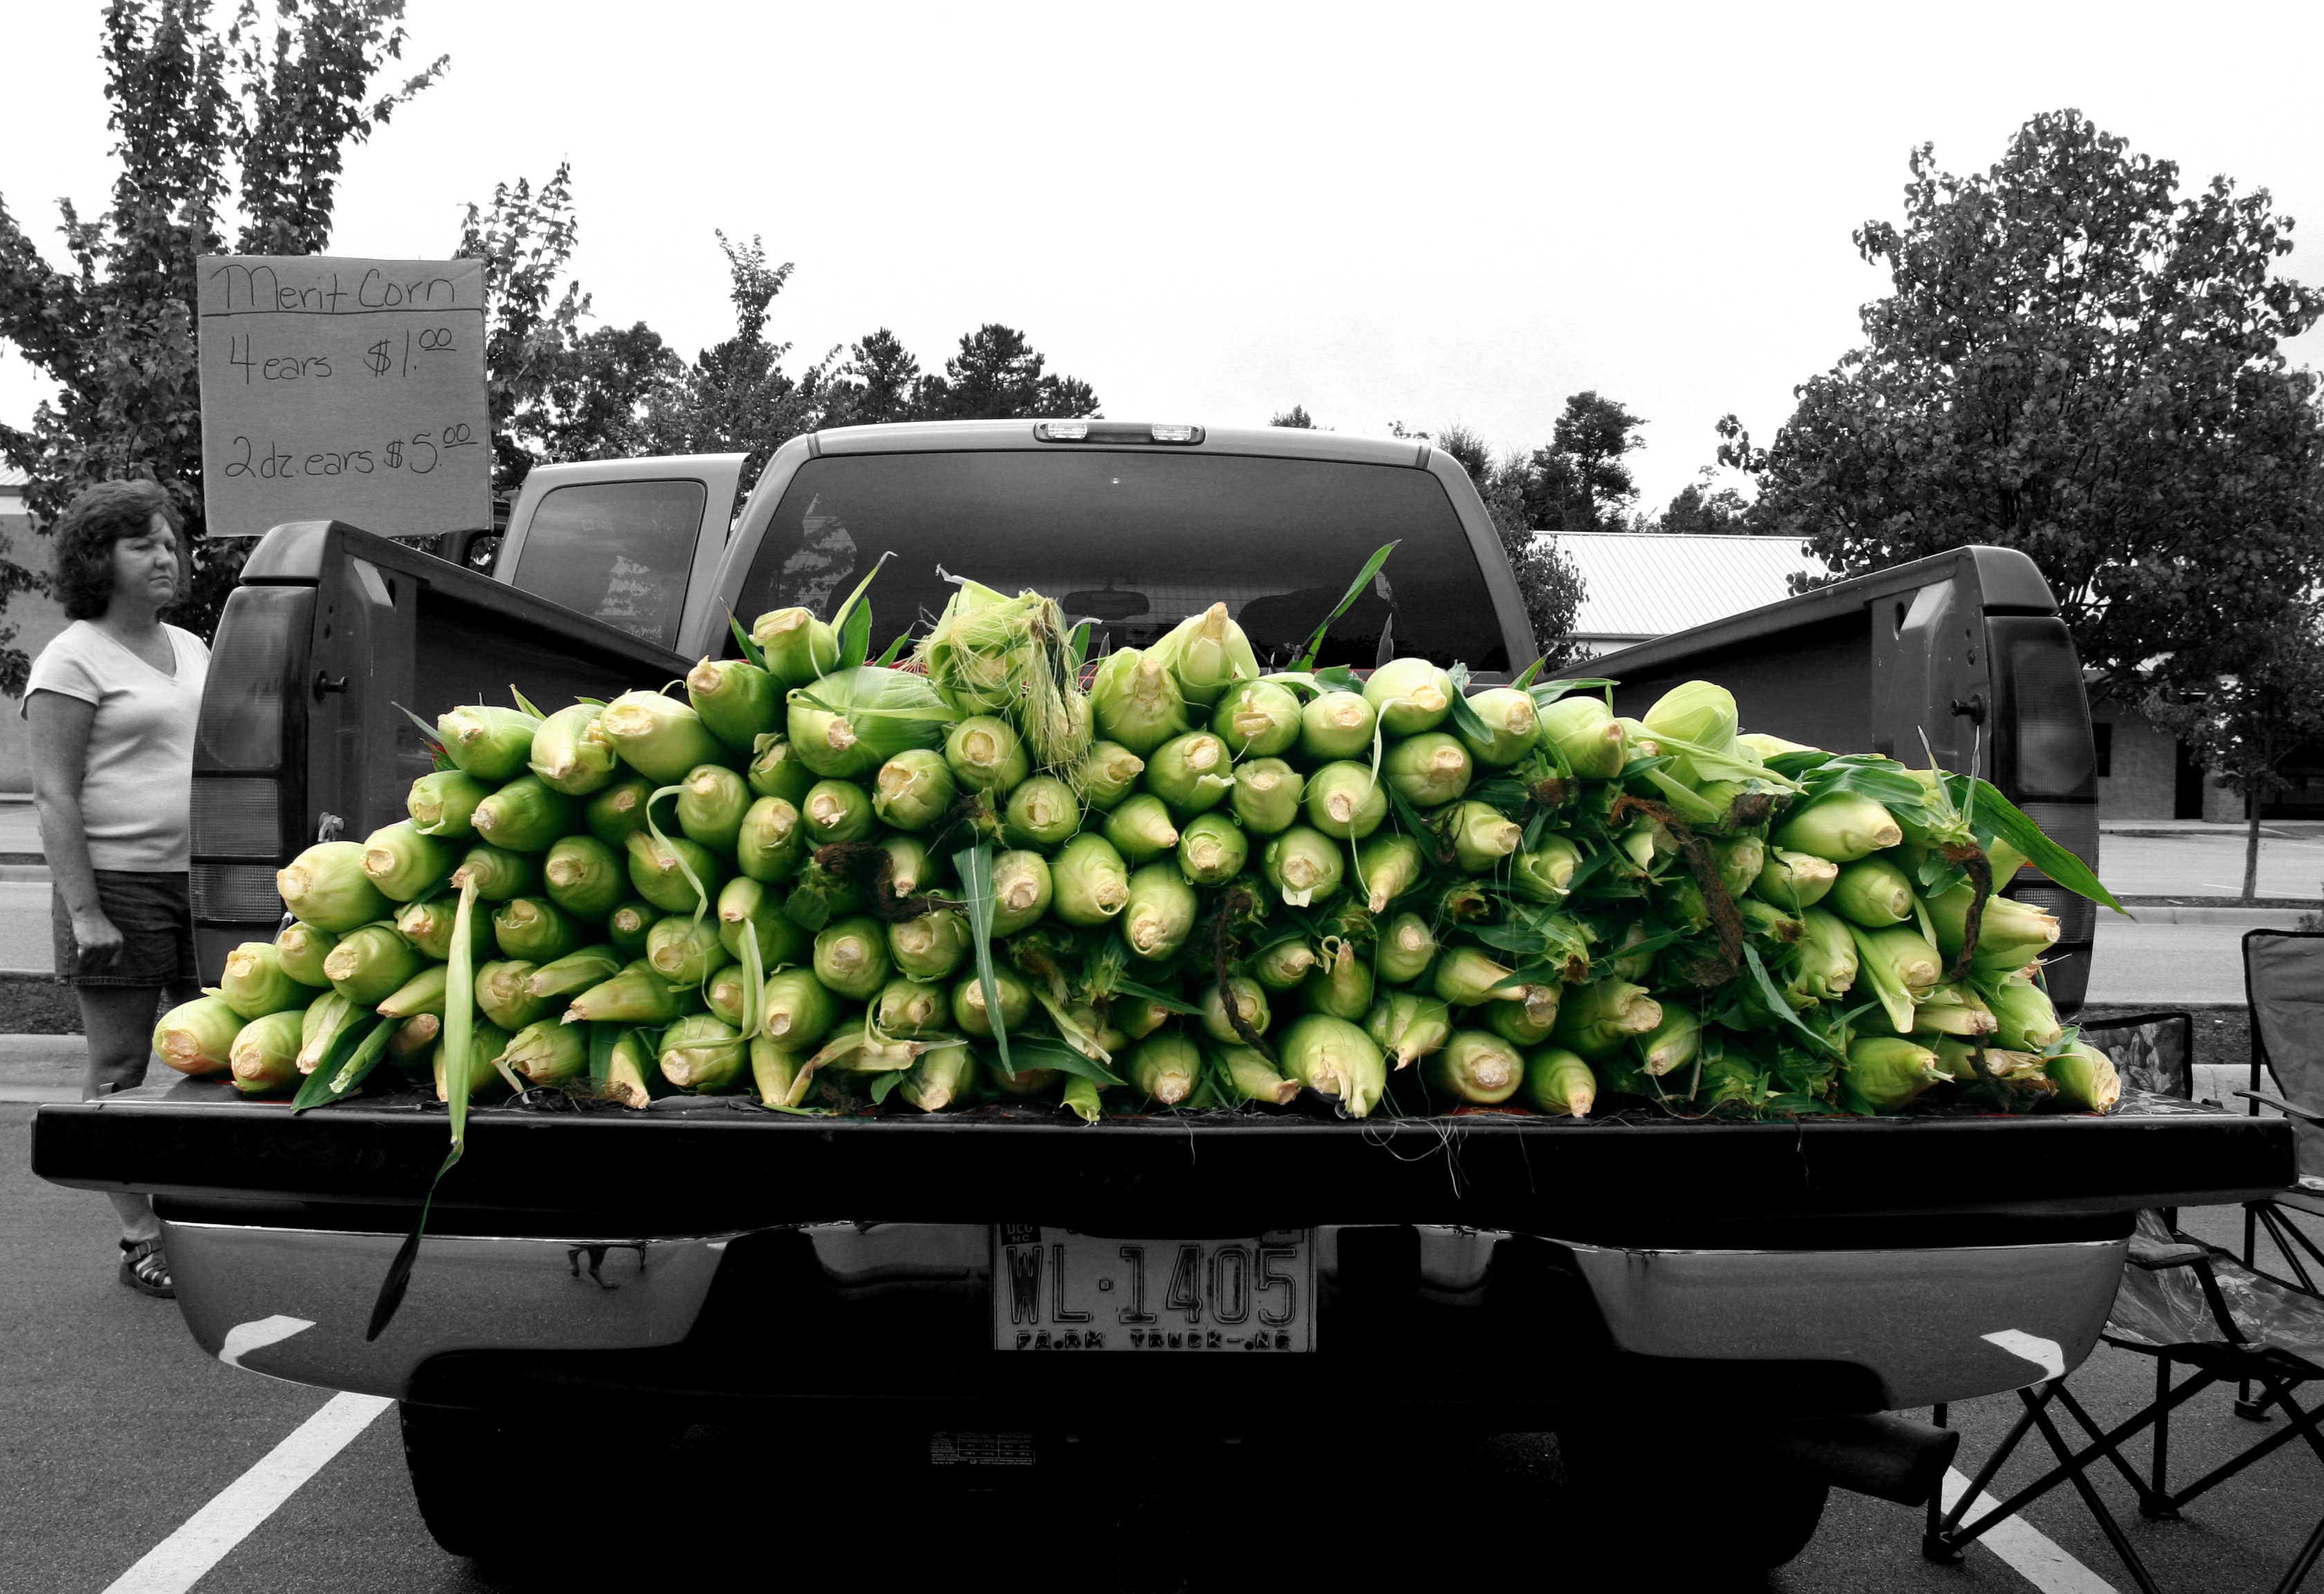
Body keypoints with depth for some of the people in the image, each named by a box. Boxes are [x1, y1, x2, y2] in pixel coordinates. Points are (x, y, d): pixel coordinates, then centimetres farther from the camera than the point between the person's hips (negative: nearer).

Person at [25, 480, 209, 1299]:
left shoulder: (192, 649, 15)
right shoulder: (73, 660, -6)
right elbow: (54, 795, -11)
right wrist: (84, 911, -18)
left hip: (204, 882, 7)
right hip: (119, 887, -7)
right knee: (120, 1070, 2)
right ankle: (141, 1240, 8)